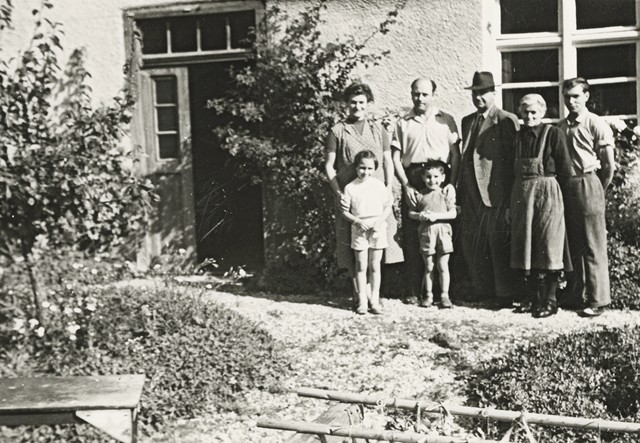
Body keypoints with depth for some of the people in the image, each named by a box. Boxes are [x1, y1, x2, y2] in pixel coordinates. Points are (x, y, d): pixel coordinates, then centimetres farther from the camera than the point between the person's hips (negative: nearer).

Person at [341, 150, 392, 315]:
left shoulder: (379, 185, 2)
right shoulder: (350, 188, -2)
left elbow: (388, 207, 6)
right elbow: (345, 211, 1)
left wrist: (380, 221, -10)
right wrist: (357, 221, -14)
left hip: (377, 230, 1)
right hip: (359, 230, -1)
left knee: (375, 266, 6)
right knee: (361, 266, 1)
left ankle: (374, 301, 12)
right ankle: (362, 302, 6)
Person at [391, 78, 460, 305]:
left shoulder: (446, 120, 12)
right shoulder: (403, 123, 13)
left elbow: (455, 155, 7)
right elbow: (395, 158, 7)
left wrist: (451, 185, -4)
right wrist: (406, 186, -5)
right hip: (412, 181, 1)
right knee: (411, 237, -2)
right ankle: (414, 290, 3)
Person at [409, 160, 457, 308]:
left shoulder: (446, 193, 2)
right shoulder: (420, 195, 5)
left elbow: (453, 213, -4)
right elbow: (410, 213, 9)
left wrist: (436, 216, -15)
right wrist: (419, 216, -11)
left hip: (443, 231, -1)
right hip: (426, 232, 1)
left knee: (443, 266, 0)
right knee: (428, 267, 7)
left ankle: (444, 295, 8)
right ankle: (428, 295, 16)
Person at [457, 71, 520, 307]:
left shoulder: (508, 121, -3)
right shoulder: (467, 121, 16)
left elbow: (516, 159, -6)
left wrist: (513, 198, -10)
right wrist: (460, 196, 12)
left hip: (497, 193, -6)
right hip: (472, 194, 7)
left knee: (498, 243, -2)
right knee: (470, 243, 8)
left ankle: (505, 294, 9)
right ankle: (482, 290, 21)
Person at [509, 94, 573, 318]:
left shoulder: (554, 134, -5)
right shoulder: (519, 136, 12)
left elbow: (565, 170, -6)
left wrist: (556, 194, -3)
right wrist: (511, 203, 9)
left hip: (547, 193, -6)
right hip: (521, 194, 6)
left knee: (548, 246, -4)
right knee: (524, 246, 8)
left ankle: (549, 300, 4)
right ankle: (531, 298, 17)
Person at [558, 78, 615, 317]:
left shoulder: (596, 124, -6)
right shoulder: (560, 127, 12)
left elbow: (609, 165, -6)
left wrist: (597, 189, 3)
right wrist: (563, 186, 11)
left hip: (588, 186, -6)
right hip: (565, 188, 6)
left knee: (593, 247, -3)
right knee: (572, 244, 12)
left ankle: (598, 300, 2)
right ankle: (576, 294, 22)